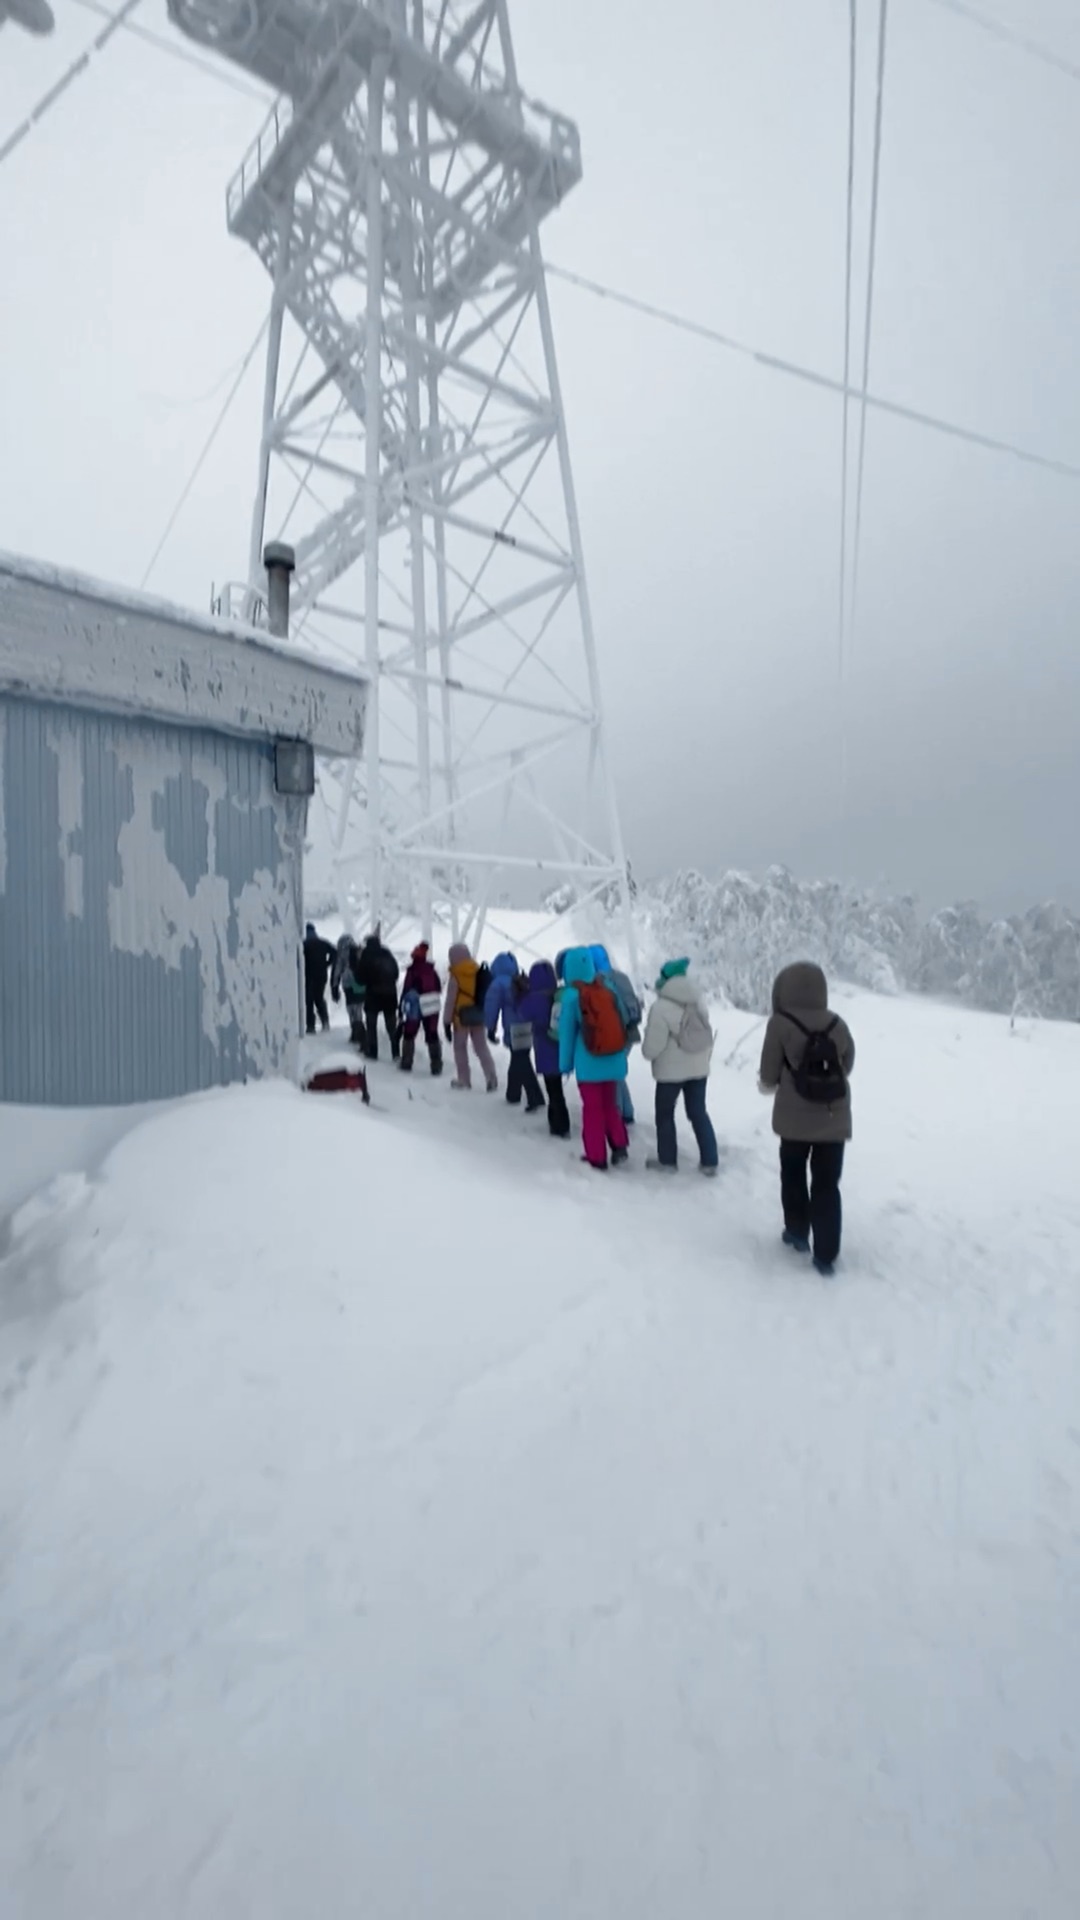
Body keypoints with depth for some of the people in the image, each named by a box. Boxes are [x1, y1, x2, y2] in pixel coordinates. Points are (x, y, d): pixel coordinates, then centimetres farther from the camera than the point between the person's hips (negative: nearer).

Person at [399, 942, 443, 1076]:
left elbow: (406, 991, -12)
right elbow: (438, 988, 9)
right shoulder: (431, 971, 2)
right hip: (432, 1008, 4)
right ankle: (436, 1066, 6)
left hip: (415, 1009, -3)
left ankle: (406, 1064, 15)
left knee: (409, 1035, 13)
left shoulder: (412, 971, -12)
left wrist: (402, 1009, -7)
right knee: (432, 1036, 8)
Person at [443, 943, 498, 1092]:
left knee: (460, 1048, 11)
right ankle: (492, 1079, -2)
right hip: (478, 1016, 5)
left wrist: (447, 1022, -5)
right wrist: (483, 1013, 18)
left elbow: (450, 1000, -11)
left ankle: (463, 1081, 14)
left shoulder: (455, 976, -12)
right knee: (482, 1047, 10)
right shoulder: (479, 972, 3)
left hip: (462, 1017, -5)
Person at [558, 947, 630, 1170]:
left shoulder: (571, 996, -10)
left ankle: (597, 1159, 14)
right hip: (613, 1061, 4)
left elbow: (567, 1032, -4)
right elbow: (618, 1024, 8)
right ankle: (620, 1146, 10)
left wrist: (565, 1063, 6)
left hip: (589, 1063, -4)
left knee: (593, 1109, 9)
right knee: (610, 1105, 21)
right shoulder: (607, 990, 1)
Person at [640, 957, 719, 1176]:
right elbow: (709, 1036, 9)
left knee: (665, 1115, 12)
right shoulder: (698, 1001, 2)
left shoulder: (661, 1007, -20)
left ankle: (667, 1161, 21)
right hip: (699, 1068, 6)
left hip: (671, 1070, -6)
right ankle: (710, 1162, 17)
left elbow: (653, 1046, -19)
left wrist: (647, 1052, 3)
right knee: (699, 1113, 15)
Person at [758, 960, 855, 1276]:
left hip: (794, 1120, -2)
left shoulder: (780, 1024, -12)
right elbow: (846, 1066, 10)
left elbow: (768, 1076, -7)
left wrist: (769, 1084, 15)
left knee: (793, 1174, 21)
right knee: (827, 1184, 10)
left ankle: (798, 1233, 33)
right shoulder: (838, 1025, -2)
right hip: (834, 1120, 2)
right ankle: (825, 1254, 10)